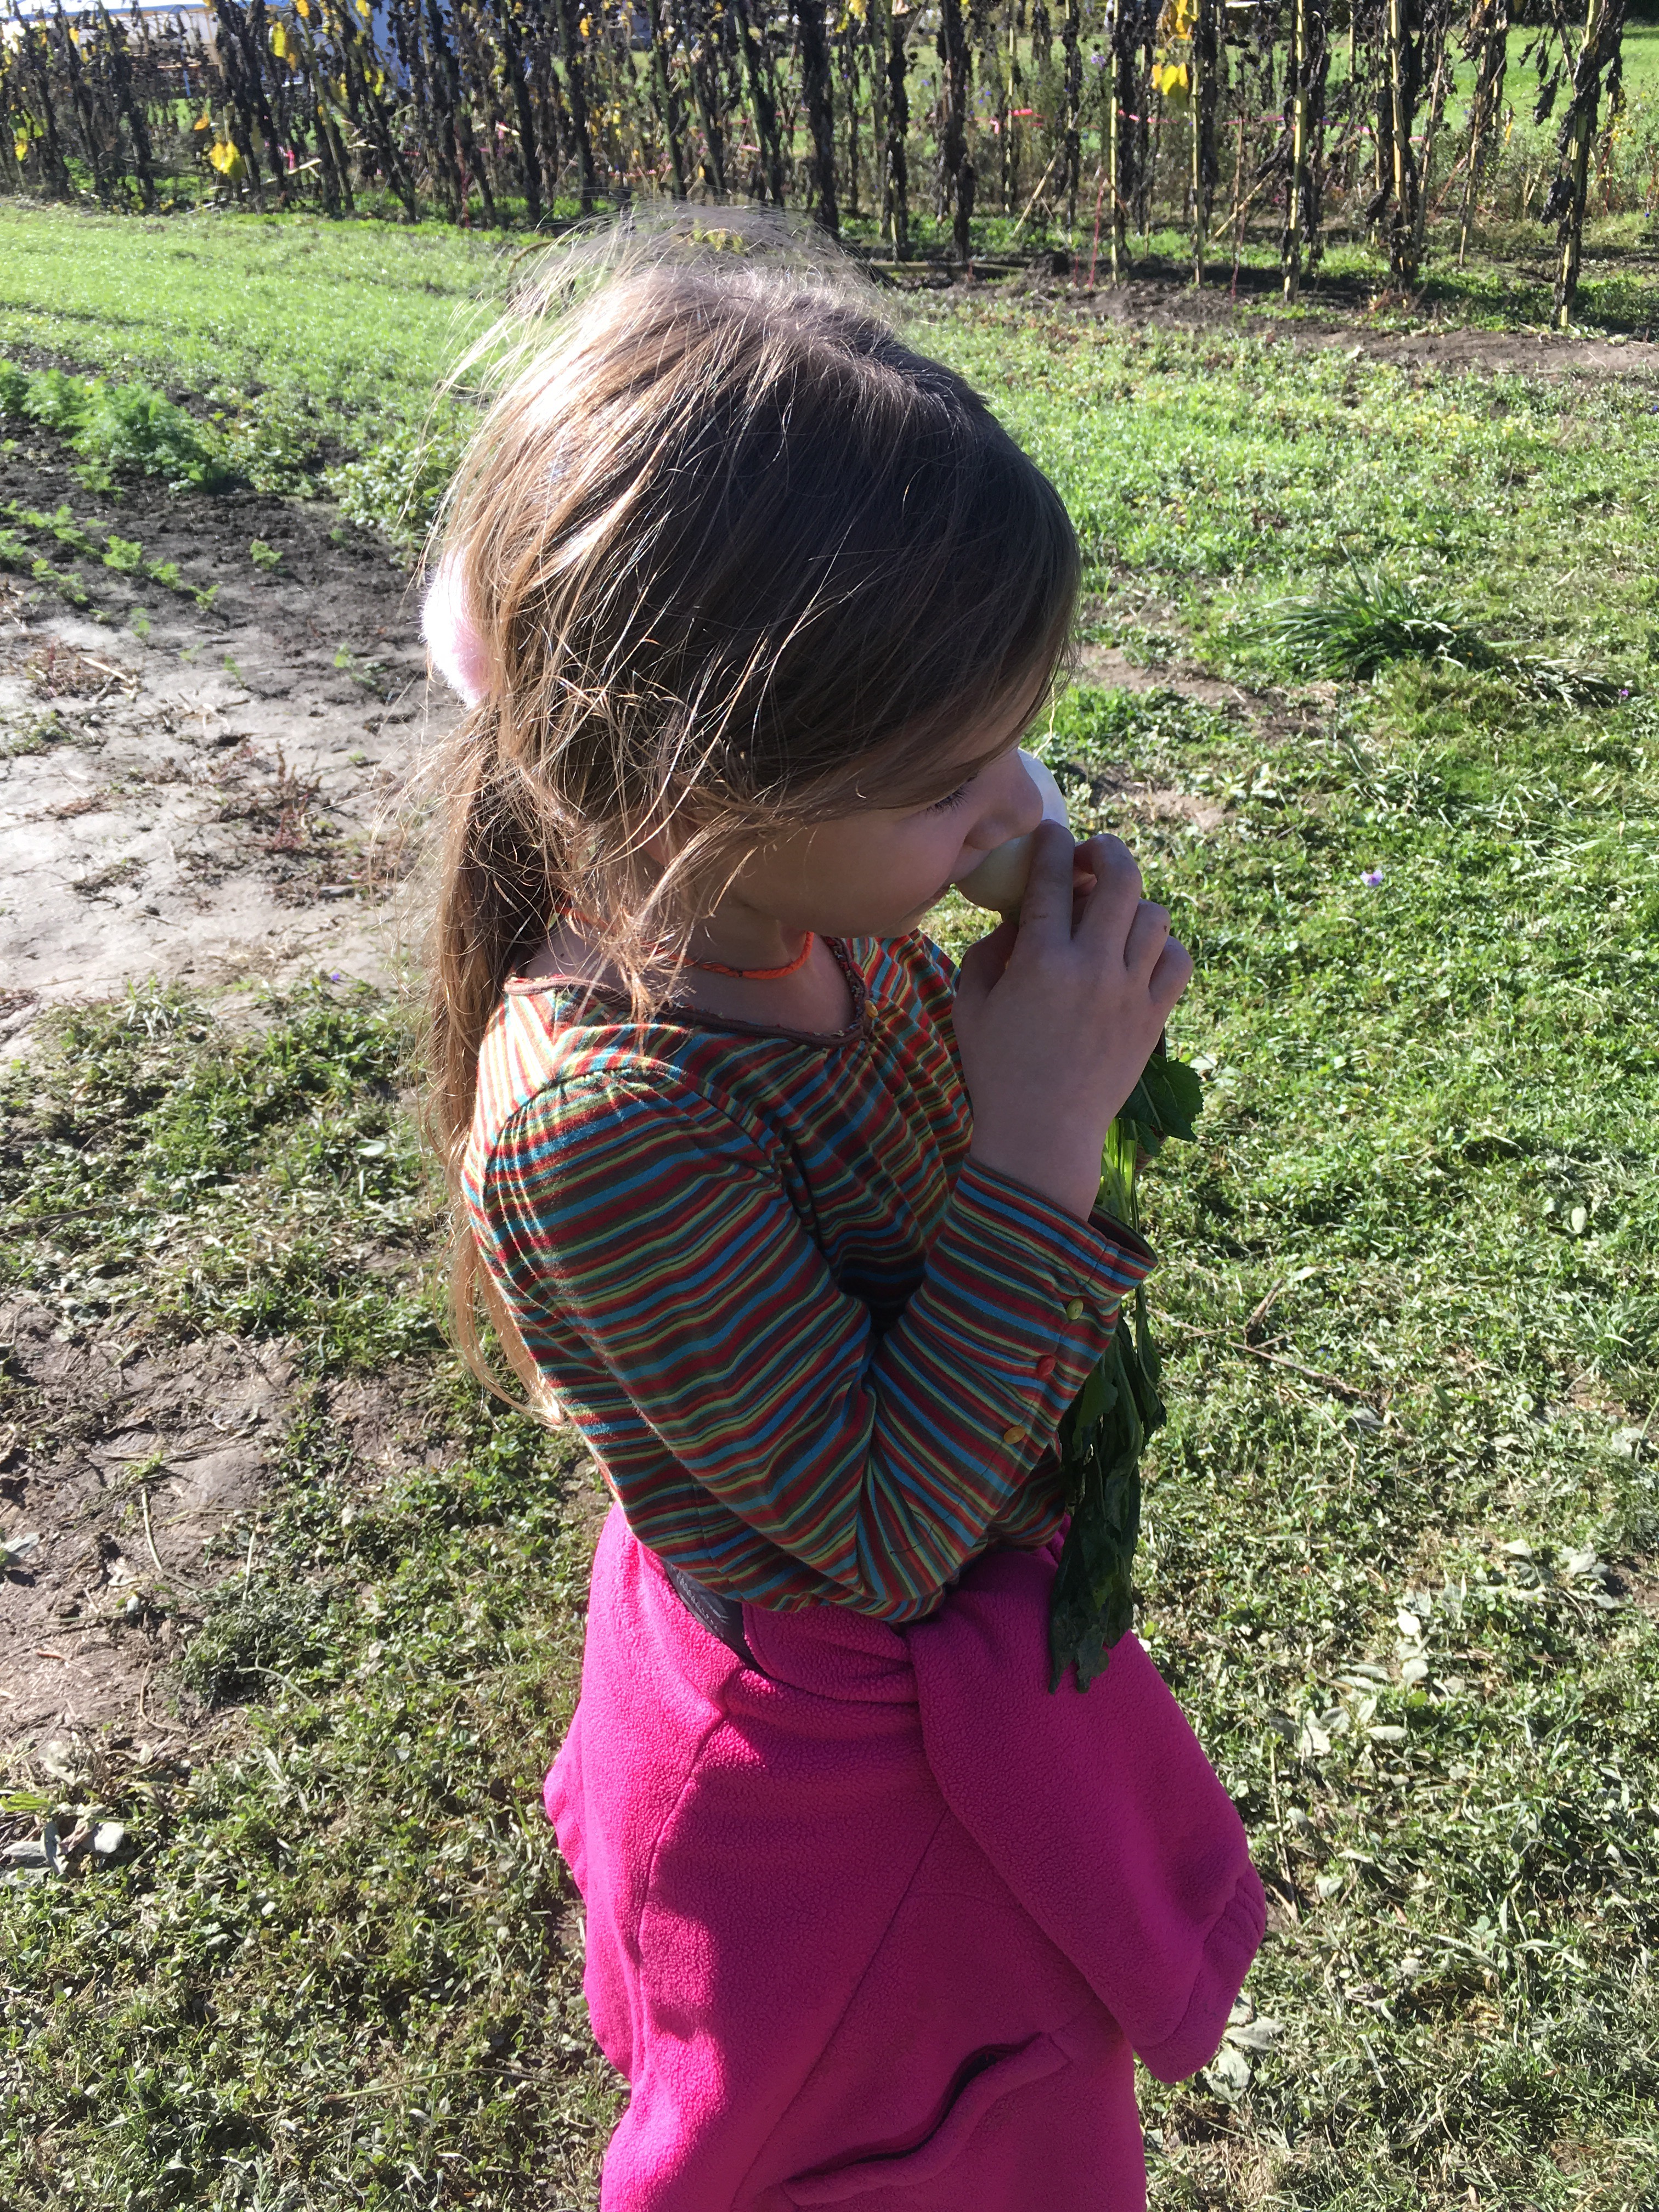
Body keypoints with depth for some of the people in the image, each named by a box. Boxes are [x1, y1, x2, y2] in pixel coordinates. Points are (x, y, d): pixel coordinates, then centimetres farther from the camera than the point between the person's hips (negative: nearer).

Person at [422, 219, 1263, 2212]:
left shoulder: (811, 920, -14)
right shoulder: (598, 1122, -39)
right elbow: (889, 1526, -31)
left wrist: (1047, 1030, -11)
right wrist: (1043, 1133, -34)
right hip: (839, 1764, -7)